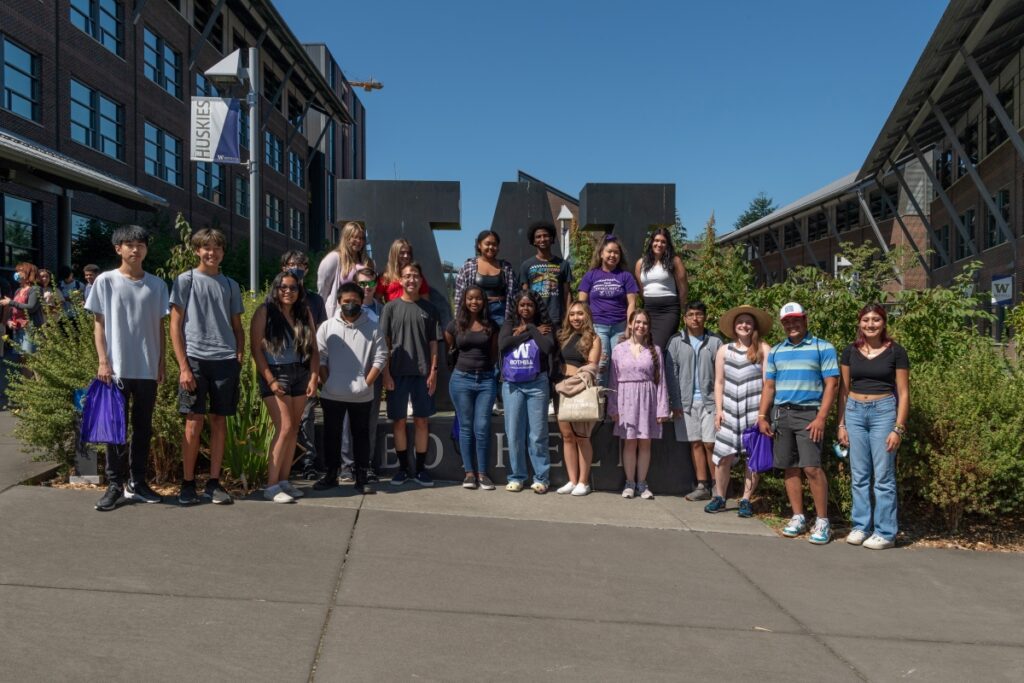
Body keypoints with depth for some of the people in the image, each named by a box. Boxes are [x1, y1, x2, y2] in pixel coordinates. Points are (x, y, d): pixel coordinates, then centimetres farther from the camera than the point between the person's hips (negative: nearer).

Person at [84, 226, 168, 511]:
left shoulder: (157, 285, 7)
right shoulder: (105, 281, 1)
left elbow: (160, 327, 9)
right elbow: (99, 325, 1)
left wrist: (161, 363, 4)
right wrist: (103, 362, -7)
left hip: (148, 369, 2)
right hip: (117, 368, -2)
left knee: (143, 428, 8)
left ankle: (137, 483, 17)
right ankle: (114, 485, 9)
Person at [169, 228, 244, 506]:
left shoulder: (231, 285, 14)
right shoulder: (185, 280, 5)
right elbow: (175, 325, 1)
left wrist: (239, 356, 3)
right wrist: (183, 366, -7)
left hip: (225, 360, 3)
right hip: (195, 358, -3)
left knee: (219, 421, 5)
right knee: (194, 422, -2)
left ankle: (214, 483, 13)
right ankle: (188, 484, 9)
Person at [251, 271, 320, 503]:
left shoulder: (304, 313, 9)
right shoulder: (265, 312, -4)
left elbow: (314, 349, 9)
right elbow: (256, 348, -8)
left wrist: (314, 378, -1)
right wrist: (270, 380, -13)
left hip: (300, 374, 5)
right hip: (275, 374, -5)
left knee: (294, 428, 6)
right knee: (285, 427, -12)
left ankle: (284, 480, 15)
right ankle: (271, 486, -6)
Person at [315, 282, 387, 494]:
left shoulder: (372, 328, 1)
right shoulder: (327, 327, 3)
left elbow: (380, 358, -1)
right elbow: (320, 358, 1)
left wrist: (367, 383, -8)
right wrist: (327, 382, -6)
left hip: (362, 396, -1)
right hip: (332, 395, 1)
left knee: (361, 435, 7)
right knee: (331, 435, 10)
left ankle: (362, 478, 16)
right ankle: (331, 475, 22)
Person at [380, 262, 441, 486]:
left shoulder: (428, 308, 7)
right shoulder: (391, 307, 4)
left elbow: (433, 343, 7)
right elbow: (384, 343, 2)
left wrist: (433, 370, -2)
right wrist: (386, 373, -5)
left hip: (422, 372, 1)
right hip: (397, 372, 0)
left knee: (421, 420, 5)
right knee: (399, 420, 4)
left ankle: (420, 468, 14)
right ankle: (403, 467, 15)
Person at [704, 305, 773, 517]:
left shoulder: (763, 349, 2)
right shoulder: (724, 350, 11)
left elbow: (767, 382, -1)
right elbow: (719, 382, 12)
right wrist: (718, 410, 5)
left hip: (754, 411, -2)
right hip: (729, 411, 2)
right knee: (723, 455, -1)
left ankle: (746, 501, 12)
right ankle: (719, 498, 12)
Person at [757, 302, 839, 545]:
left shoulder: (822, 348, 1)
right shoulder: (776, 351, 15)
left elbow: (831, 384, -5)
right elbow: (769, 386, 17)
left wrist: (821, 418, -13)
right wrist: (762, 416, 8)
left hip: (808, 414, -5)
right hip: (781, 414, 5)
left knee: (812, 467, -11)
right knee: (790, 468, 7)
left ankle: (822, 521, -1)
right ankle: (798, 517, 16)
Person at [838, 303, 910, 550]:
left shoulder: (895, 352, -1)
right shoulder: (850, 351, 7)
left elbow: (903, 393, -1)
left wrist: (898, 428, -7)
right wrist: (841, 424, 7)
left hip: (883, 411, -3)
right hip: (855, 411, 3)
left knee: (883, 476, -1)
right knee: (859, 476, 8)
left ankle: (885, 532, 9)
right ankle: (861, 526, 18)